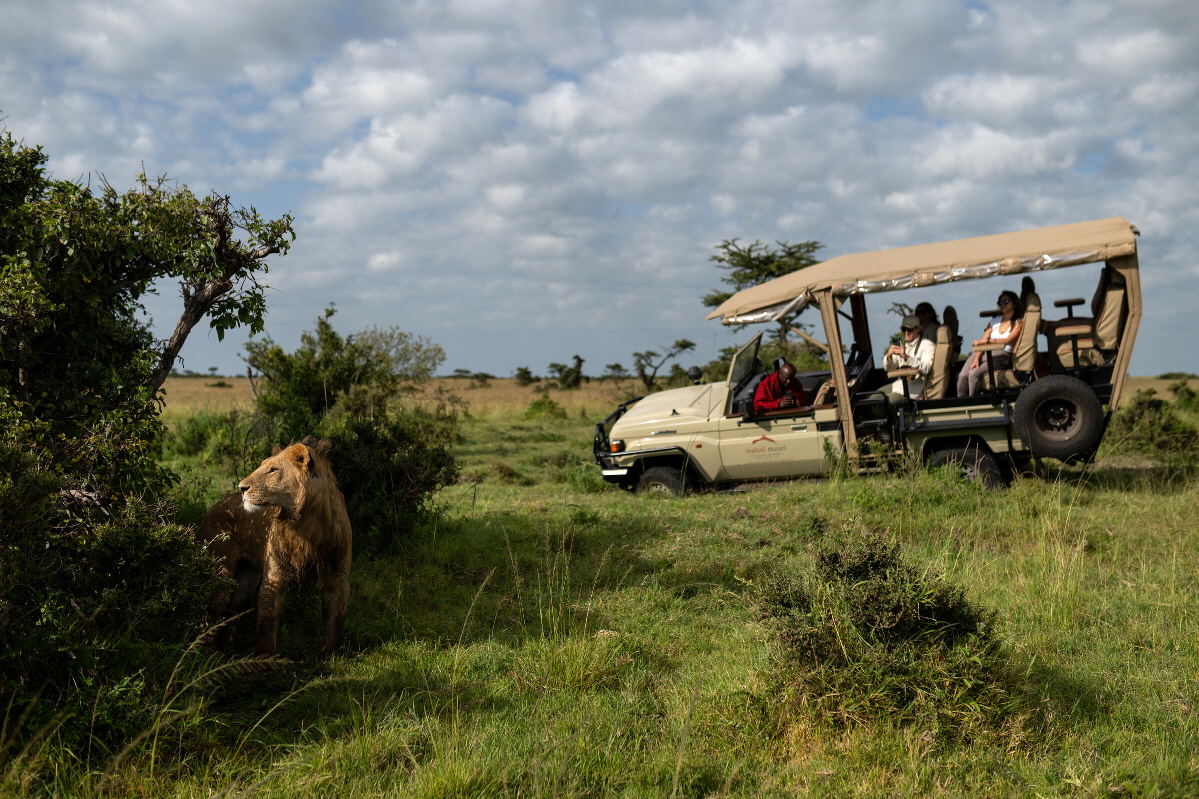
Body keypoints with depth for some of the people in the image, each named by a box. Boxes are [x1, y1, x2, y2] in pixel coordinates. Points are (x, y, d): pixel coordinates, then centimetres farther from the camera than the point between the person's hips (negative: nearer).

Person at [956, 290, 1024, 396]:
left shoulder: (1019, 322, 7)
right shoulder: (994, 321, 21)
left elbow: (1008, 340, -12)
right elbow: (982, 342, 8)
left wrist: (987, 341, -26)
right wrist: (976, 359, -10)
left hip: (1002, 357, -5)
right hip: (986, 354, 5)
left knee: (974, 374, -30)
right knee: (963, 376, -23)